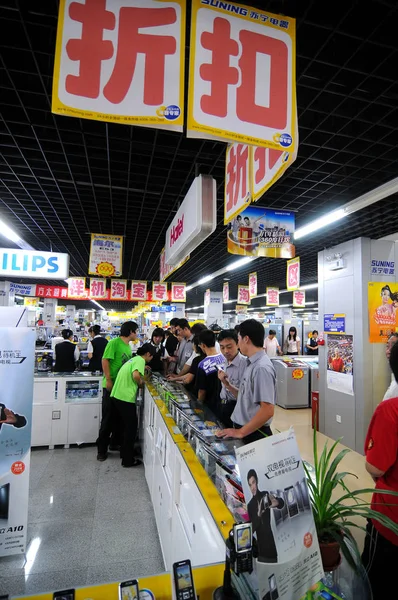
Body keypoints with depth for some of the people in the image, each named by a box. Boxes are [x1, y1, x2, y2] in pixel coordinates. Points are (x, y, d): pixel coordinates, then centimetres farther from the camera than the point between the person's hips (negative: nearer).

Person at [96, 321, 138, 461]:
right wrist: (108, 380, -19)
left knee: (119, 417, 15)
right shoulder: (114, 342, -14)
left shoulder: (128, 346, 11)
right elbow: (105, 360, -17)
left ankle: (115, 443, 30)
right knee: (108, 418, 1)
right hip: (111, 386, -8)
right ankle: (102, 449, 13)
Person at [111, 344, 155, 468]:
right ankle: (128, 460, 14)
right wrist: (141, 383, -8)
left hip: (116, 396, 9)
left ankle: (124, 452, 36)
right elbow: (136, 375, -27)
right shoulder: (140, 360, -10)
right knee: (131, 427, 5)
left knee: (126, 425, 23)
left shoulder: (133, 359, 18)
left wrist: (144, 369, 15)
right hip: (125, 398, -9)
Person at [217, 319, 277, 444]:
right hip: (243, 429, 8)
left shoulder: (261, 368, -22)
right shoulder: (252, 364, 5)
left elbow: (267, 410, -25)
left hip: (253, 434, -8)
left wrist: (240, 432, -20)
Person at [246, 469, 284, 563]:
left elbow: (282, 503, -5)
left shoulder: (266, 495, 4)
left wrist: (277, 502, -28)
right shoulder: (250, 505, 4)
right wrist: (258, 515, -22)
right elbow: (252, 528, -4)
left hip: (271, 543, 0)